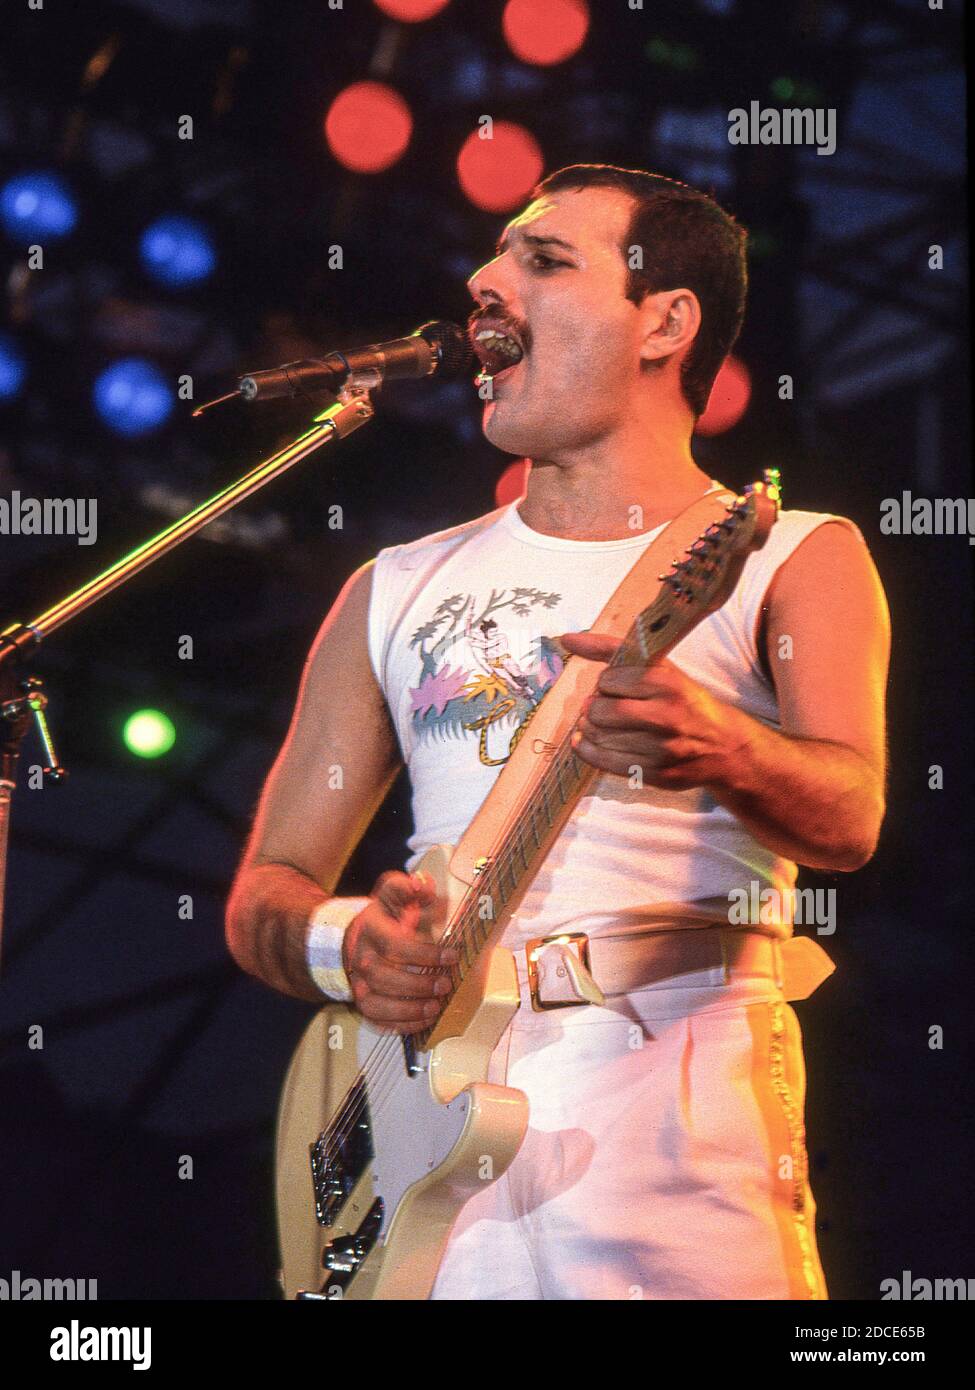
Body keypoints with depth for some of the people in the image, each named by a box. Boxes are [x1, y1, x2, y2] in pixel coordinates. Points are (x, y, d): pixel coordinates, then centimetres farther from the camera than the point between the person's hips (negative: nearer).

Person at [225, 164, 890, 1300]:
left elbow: (849, 819, -12)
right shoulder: (398, 592, 19)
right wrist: (343, 944, -5)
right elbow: (264, 892, 18)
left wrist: (721, 750, -34)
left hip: (685, 1120, -3)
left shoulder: (792, 559, 7)